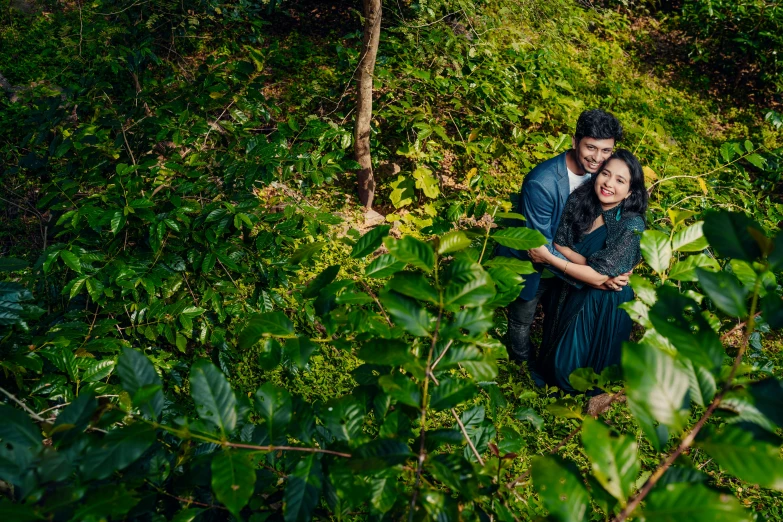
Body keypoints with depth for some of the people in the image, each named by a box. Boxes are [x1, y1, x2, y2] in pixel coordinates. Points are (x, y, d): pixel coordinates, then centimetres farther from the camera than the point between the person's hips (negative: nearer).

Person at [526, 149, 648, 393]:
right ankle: (549, 373, 59)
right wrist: (591, 267, -26)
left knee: (580, 360, 17)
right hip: (567, 291, 5)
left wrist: (548, 258, -24)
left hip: (603, 303, -4)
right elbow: (559, 244, -9)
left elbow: (599, 276, -27)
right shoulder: (579, 200, -14)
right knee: (557, 346, 28)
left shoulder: (632, 225, -28)